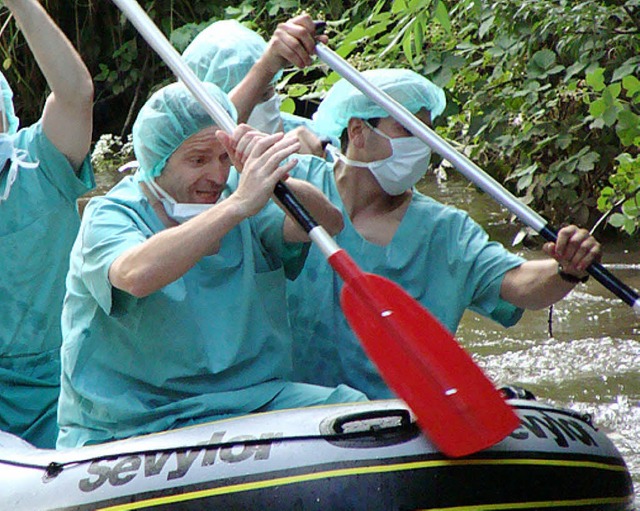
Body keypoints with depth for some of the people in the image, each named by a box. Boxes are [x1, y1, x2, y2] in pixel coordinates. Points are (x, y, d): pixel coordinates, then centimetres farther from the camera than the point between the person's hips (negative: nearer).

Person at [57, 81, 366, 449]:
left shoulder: (236, 193, 9)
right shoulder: (110, 216, -7)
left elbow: (328, 222, -8)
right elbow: (136, 276, -32)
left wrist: (272, 181, -30)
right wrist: (239, 205, -37)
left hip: (250, 401, 5)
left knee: (349, 406, -17)